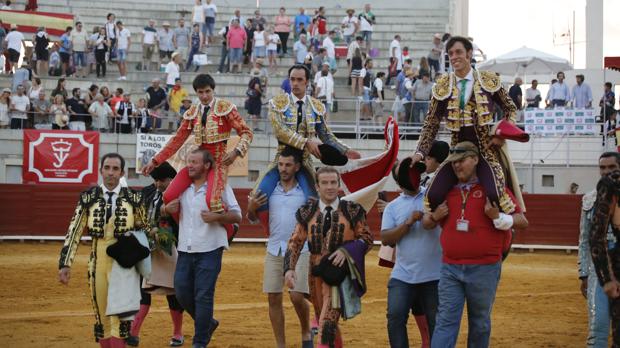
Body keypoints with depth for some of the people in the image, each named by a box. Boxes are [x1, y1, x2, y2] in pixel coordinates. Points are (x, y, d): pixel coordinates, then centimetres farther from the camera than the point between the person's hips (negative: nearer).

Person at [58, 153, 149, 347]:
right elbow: (74, 231, 0)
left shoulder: (134, 198, 0)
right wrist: (65, 264, -5)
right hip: (97, 262, 2)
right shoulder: (88, 197, 0)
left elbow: (144, 229, 13)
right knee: (101, 315, 9)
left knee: (119, 317, -12)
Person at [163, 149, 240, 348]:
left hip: (209, 251, -5)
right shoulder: (182, 187, 12)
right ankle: (208, 323, 29)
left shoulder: (220, 187, -2)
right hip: (185, 250, 5)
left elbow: (237, 216, -2)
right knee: (182, 293, 6)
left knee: (203, 296, -5)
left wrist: (217, 217, -20)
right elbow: (166, 208, 23)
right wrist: (168, 209, -1)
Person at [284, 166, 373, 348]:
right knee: (328, 323, 17)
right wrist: (289, 268, -12)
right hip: (316, 272, 4)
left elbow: (366, 239, -1)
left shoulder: (352, 210, -4)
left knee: (327, 325, -17)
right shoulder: (307, 212, 3)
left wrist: (346, 249, -19)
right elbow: (295, 242, 2)